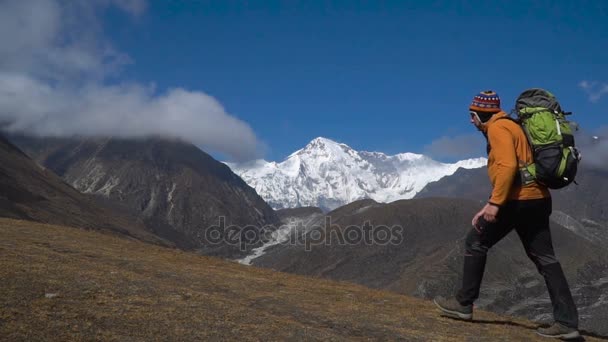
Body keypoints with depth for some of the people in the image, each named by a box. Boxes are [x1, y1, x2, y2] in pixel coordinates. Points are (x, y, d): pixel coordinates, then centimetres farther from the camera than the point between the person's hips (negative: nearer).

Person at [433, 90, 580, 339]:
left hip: (518, 200, -9)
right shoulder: (510, 127, 25)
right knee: (544, 258, 8)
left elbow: (508, 166, -21)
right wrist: (488, 208, 25)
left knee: (475, 243, 4)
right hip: (538, 199, 9)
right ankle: (567, 321, 6)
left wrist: (494, 203, -22)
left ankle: (464, 304, 11)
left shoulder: (497, 128, -6)